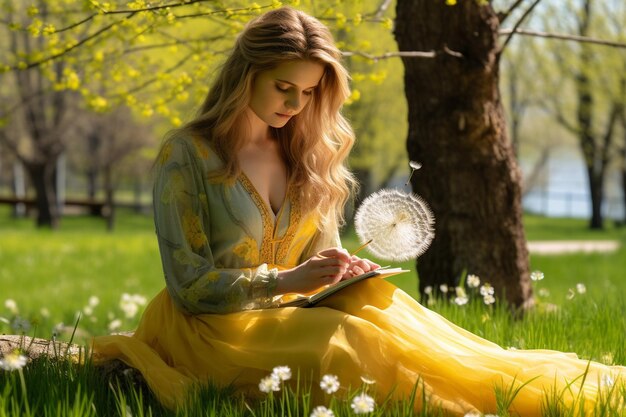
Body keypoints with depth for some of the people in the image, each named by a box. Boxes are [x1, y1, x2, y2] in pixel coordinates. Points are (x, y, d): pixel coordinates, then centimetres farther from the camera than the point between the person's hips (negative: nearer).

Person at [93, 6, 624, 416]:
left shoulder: (305, 155, 10)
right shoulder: (186, 155, -9)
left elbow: (321, 252, 14)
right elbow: (190, 285, -12)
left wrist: (346, 271, -10)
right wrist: (286, 281, -22)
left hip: (287, 312, 5)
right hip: (210, 327, -5)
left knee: (378, 307, -26)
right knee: (346, 343, -33)